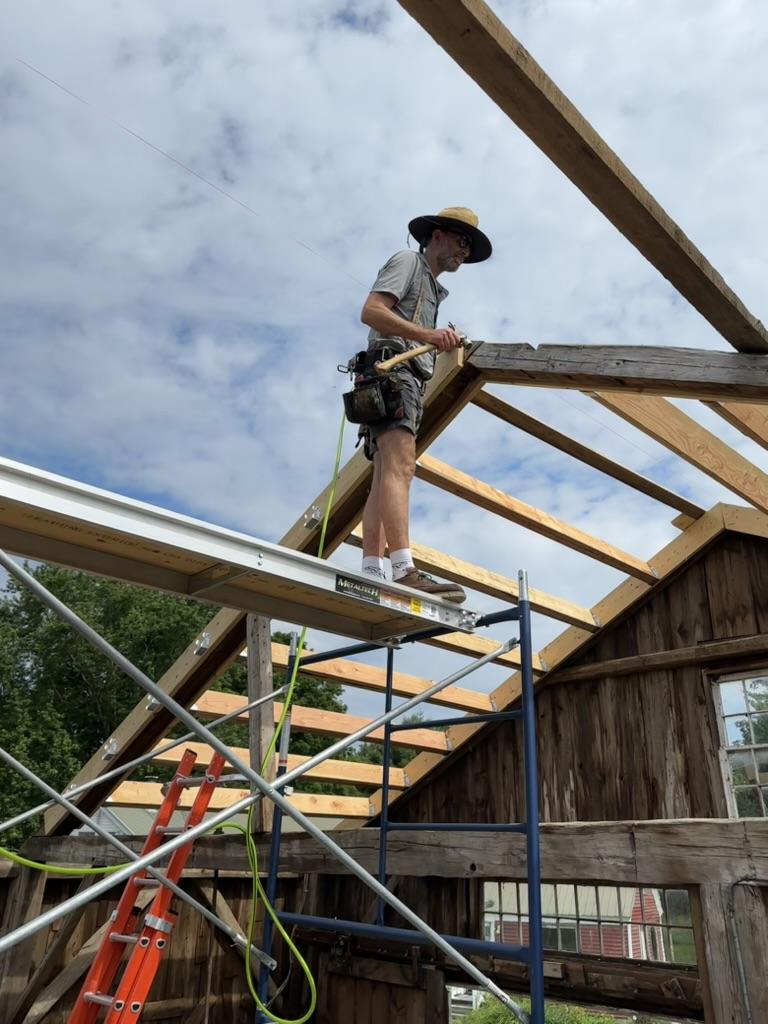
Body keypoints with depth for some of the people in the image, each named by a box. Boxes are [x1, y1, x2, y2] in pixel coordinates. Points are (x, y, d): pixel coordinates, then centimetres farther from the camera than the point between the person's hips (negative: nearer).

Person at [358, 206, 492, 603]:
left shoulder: (431, 288, 35)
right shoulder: (408, 261, 8)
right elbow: (370, 311, -9)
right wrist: (426, 334, -20)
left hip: (409, 381, 10)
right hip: (392, 369, -10)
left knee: (385, 479, -3)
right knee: (399, 466, -25)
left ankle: (371, 575, -10)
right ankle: (404, 571, -37)